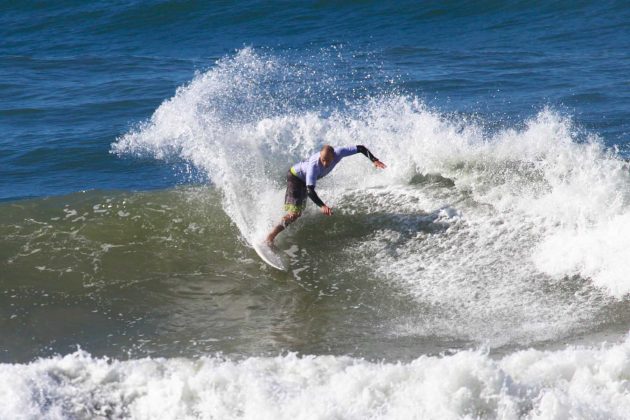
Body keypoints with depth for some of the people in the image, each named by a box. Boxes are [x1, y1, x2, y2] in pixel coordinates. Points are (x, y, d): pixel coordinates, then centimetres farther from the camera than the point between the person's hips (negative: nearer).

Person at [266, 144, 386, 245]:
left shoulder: (338, 153, -31)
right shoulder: (314, 165, -45)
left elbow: (360, 148, -21)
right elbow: (310, 190, -49)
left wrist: (374, 160, -33)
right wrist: (322, 206, -62)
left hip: (305, 179, 7)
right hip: (295, 177, -7)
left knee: (299, 211, 21)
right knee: (294, 213, -21)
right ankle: (270, 237, -14)